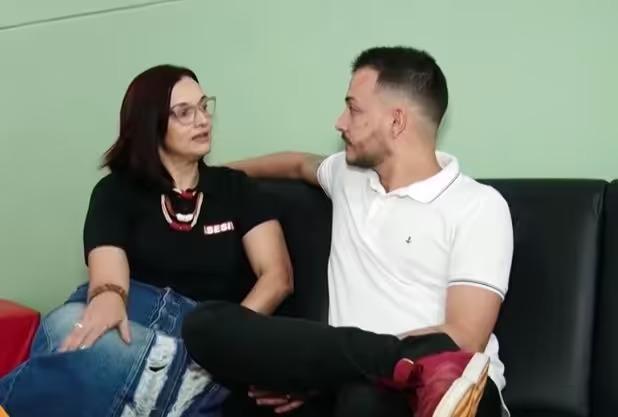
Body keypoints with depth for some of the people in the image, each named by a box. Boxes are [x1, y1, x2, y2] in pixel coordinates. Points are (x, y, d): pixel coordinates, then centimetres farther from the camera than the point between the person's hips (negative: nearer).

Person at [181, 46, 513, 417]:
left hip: (449, 386, -8)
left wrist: (320, 369, -14)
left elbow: (463, 340, -10)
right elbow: (300, 164, 45)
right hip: (350, 380, 8)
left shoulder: (479, 205, 0)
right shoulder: (348, 175, 20)